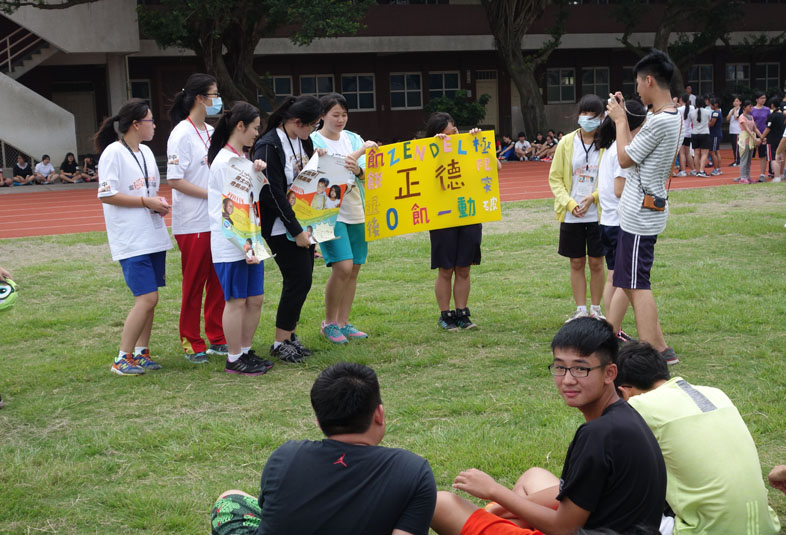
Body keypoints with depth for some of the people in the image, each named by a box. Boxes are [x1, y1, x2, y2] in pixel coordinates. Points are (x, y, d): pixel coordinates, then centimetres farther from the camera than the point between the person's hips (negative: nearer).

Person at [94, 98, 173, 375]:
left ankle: (141, 352, 19)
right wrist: (146, 201, -15)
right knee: (147, 298, -12)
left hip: (153, 236, 8)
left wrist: (160, 203, 3)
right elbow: (106, 195, -15)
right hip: (131, 240, -8)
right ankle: (122, 359, -3)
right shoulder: (113, 153, -11)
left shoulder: (146, 152, 14)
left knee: (149, 298, 8)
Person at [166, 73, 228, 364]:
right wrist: (212, 194, -18)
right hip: (193, 223, -7)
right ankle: (192, 344, 12)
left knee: (218, 283, 11)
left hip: (218, 220, 8)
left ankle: (217, 339, 21)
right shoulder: (182, 134, -12)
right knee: (194, 285, 1)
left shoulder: (211, 132, 13)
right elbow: (175, 180, -16)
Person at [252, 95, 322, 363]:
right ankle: (280, 343, 3)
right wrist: (296, 231, -18)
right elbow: (274, 194, -19)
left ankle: (289, 335, 21)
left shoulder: (303, 141, 9)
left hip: (303, 223, 8)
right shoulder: (269, 146, -17)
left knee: (302, 280, 9)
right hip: (281, 227, -8)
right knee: (298, 280, -8)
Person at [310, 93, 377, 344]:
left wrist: (358, 170, -18)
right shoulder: (314, 141, -4)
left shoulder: (353, 139, 11)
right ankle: (328, 323, 2)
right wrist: (360, 152, -20)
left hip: (357, 212, 6)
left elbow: (367, 175, 5)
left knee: (354, 269, 6)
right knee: (342, 267, -15)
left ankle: (343, 322, 18)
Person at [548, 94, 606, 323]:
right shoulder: (566, 143, 1)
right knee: (576, 263, 8)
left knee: (596, 262, 5)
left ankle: (596, 310, 18)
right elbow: (555, 178, 3)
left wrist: (594, 197, -16)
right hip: (571, 215, 2)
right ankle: (581, 310, 17)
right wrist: (569, 203, -10)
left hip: (598, 214, -2)